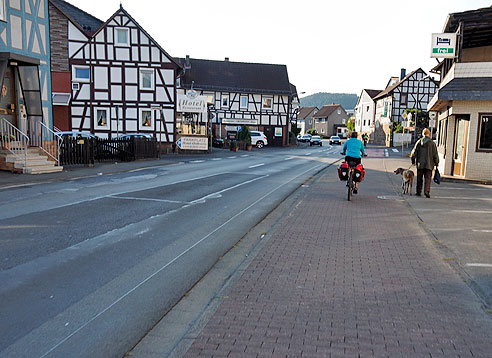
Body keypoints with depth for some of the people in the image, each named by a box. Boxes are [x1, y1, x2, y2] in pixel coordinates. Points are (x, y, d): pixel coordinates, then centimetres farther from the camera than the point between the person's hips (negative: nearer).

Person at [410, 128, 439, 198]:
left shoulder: (419, 142, 1)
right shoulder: (432, 143, -4)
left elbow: (414, 152, 3)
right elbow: (435, 155, -2)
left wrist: (413, 160, 15)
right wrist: (436, 163, 8)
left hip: (420, 164, 2)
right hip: (429, 164, -2)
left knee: (419, 178, 10)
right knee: (428, 178, 0)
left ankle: (418, 192, 15)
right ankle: (427, 191, -14)